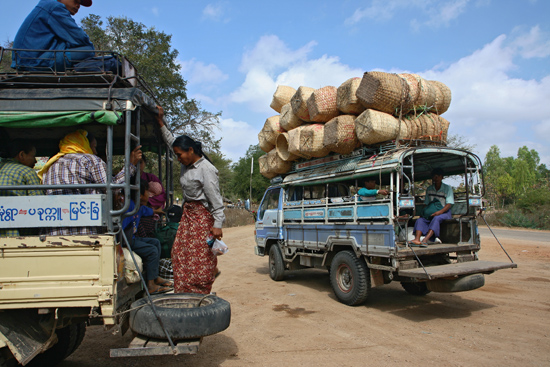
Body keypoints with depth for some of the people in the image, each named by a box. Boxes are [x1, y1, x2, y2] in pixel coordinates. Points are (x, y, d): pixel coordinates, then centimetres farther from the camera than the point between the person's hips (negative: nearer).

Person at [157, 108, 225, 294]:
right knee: (180, 252, 8)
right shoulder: (186, 165, 7)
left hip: (202, 216, -9)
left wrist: (217, 225, -25)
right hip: (188, 213, 9)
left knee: (200, 258, -4)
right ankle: (184, 295, 18)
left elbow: (216, 200, -20)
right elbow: (172, 142, 24)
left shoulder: (206, 169, -18)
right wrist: (161, 123, 21)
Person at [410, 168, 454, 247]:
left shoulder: (448, 188, 1)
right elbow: (426, 203, 16)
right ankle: (417, 239, -45)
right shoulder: (429, 189, 14)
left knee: (437, 218, -36)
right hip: (432, 213, 4)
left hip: (445, 213, -4)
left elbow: (449, 204, -9)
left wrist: (440, 212, -26)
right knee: (420, 219, -24)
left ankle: (425, 240, -52)